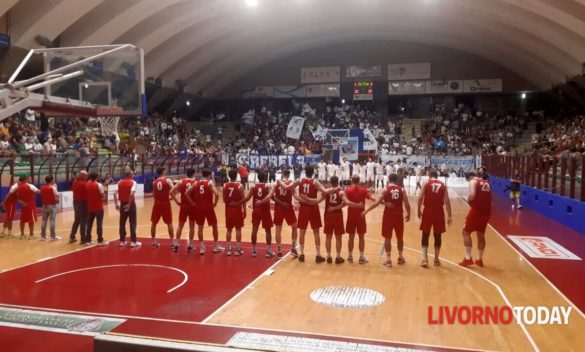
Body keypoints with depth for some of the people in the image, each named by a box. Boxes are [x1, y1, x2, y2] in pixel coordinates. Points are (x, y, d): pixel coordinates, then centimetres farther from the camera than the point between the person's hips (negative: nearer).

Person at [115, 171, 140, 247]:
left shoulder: (120, 182, 8)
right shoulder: (133, 182, -8)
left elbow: (115, 193, 0)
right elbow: (132, 194, -22)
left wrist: (116, 204, 3)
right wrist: (129, 204, -17)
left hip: (122, 204, 5)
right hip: (131, 204, -5)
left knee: (122, 223, 13)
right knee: (132, 223, 2)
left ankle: (122, 241, 18)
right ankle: (133, 241, 3)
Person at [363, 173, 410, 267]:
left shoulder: (386, 189, -5)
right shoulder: (401, 190, 0)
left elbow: (378, 202, -12)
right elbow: (407, 204, -4)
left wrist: (366, 211, -7)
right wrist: (408, 214, 13)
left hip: (388, 215, -2)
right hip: (399, 215, 2)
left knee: (387, 238, 6)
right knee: (400, 237, 18)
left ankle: (388, 259, 5)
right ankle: (400, 257, 29)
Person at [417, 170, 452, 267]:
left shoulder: (426, 184, 3)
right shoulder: (443, 185, 8)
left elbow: (420, 198, -7)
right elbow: (447, 201, 2)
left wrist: (419, 210, 3)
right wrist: (449, 216, 4)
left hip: (428, 211, -1)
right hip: (439, 211, 2)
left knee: (425, 235, 6)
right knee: (438, 236, 12)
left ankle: (425, 258, -2)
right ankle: (436, 259, 21)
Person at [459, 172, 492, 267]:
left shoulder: (473, 181, -5)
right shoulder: (486, 182, 17)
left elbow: (472, 195, -20)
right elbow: (489, 197, 22)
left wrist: (468, 200, -3)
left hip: (477, 210, -7)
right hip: (486, 211, 7)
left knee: (466, 232, 5)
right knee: (481, 234, 18)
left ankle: (468, 259, 0)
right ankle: (479, 259, 25)